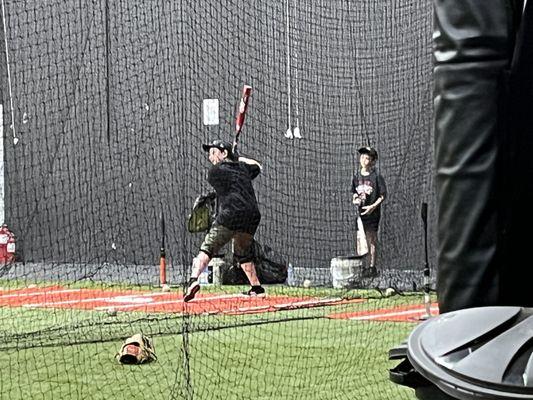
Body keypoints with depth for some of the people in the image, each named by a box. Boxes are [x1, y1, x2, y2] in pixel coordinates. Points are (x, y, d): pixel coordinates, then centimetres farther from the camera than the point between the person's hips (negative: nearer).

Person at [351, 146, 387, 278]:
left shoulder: (377, 176, -8)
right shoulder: (357, 176, 7)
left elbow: (383, 195, -6)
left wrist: (373, 206, -15)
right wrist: (355, 199, -2)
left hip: (372, 212, -4)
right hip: (359, 211, 4)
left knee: (372, 240, 1)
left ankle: (372, 267, 7)